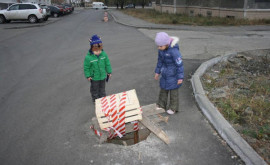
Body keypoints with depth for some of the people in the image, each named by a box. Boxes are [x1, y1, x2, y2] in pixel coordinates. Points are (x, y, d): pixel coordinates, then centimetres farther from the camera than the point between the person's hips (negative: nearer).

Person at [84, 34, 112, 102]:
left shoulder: (104, 54, -12)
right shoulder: (88, 57, -24)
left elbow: (107, 63, 1)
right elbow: (86, 67, -13)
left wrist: (109, 72, 7)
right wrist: (88, 76, -10)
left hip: (103, 76, 4)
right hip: (94, 77, -3)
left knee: (102, 88, 23)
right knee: (95, 89, 16)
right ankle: (95, 99, 37)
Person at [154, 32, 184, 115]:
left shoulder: (174, 50, -29)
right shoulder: (161, 49, -6)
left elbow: (180, 64, -23)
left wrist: (180, 77, -19)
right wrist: (157, 71, 14)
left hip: (173, 73, -7)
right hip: (165, 73, 7)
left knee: (173, 90, 8)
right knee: (163, 88, 16)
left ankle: (173, 108, 25)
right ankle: (161, 105, 32)